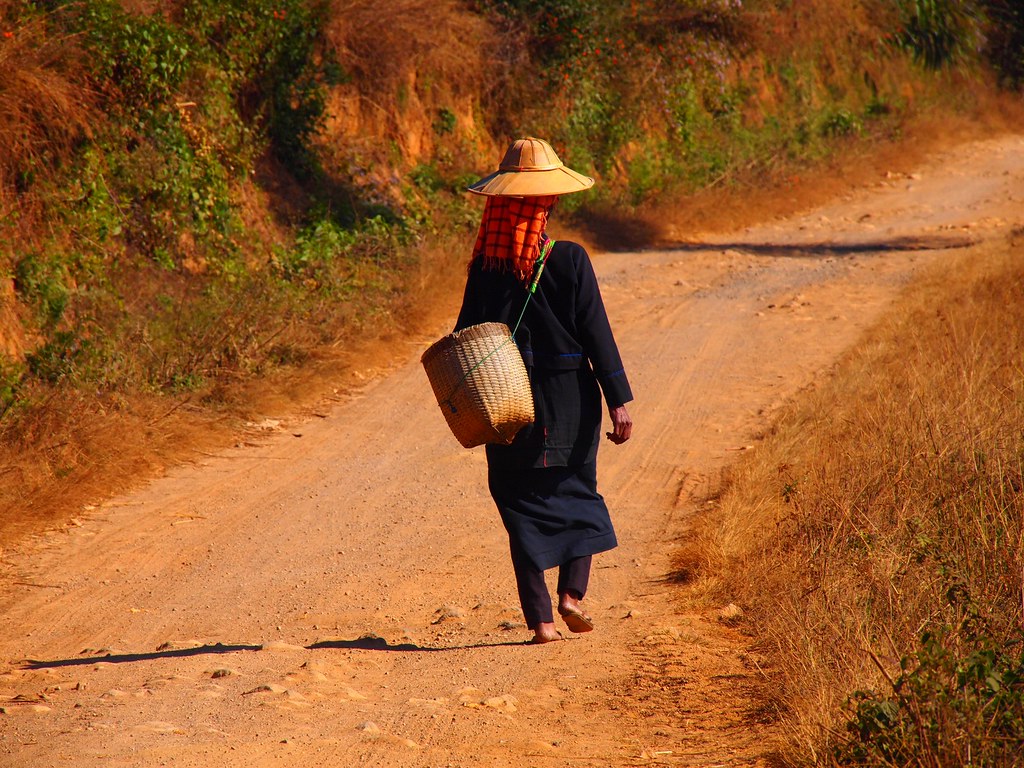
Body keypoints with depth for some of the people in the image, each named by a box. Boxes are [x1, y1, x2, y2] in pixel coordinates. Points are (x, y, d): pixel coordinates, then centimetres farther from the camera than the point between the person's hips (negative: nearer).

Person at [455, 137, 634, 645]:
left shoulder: (484, 266, -5)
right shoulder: (570, 260, -11)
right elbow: (597, 336, -9)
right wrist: (618, 402, -4)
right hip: (570, 401, -1)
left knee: (522, 507, 8)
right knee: (576, 494, 18)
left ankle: (540, 618, 4)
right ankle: (571, 594, 3)